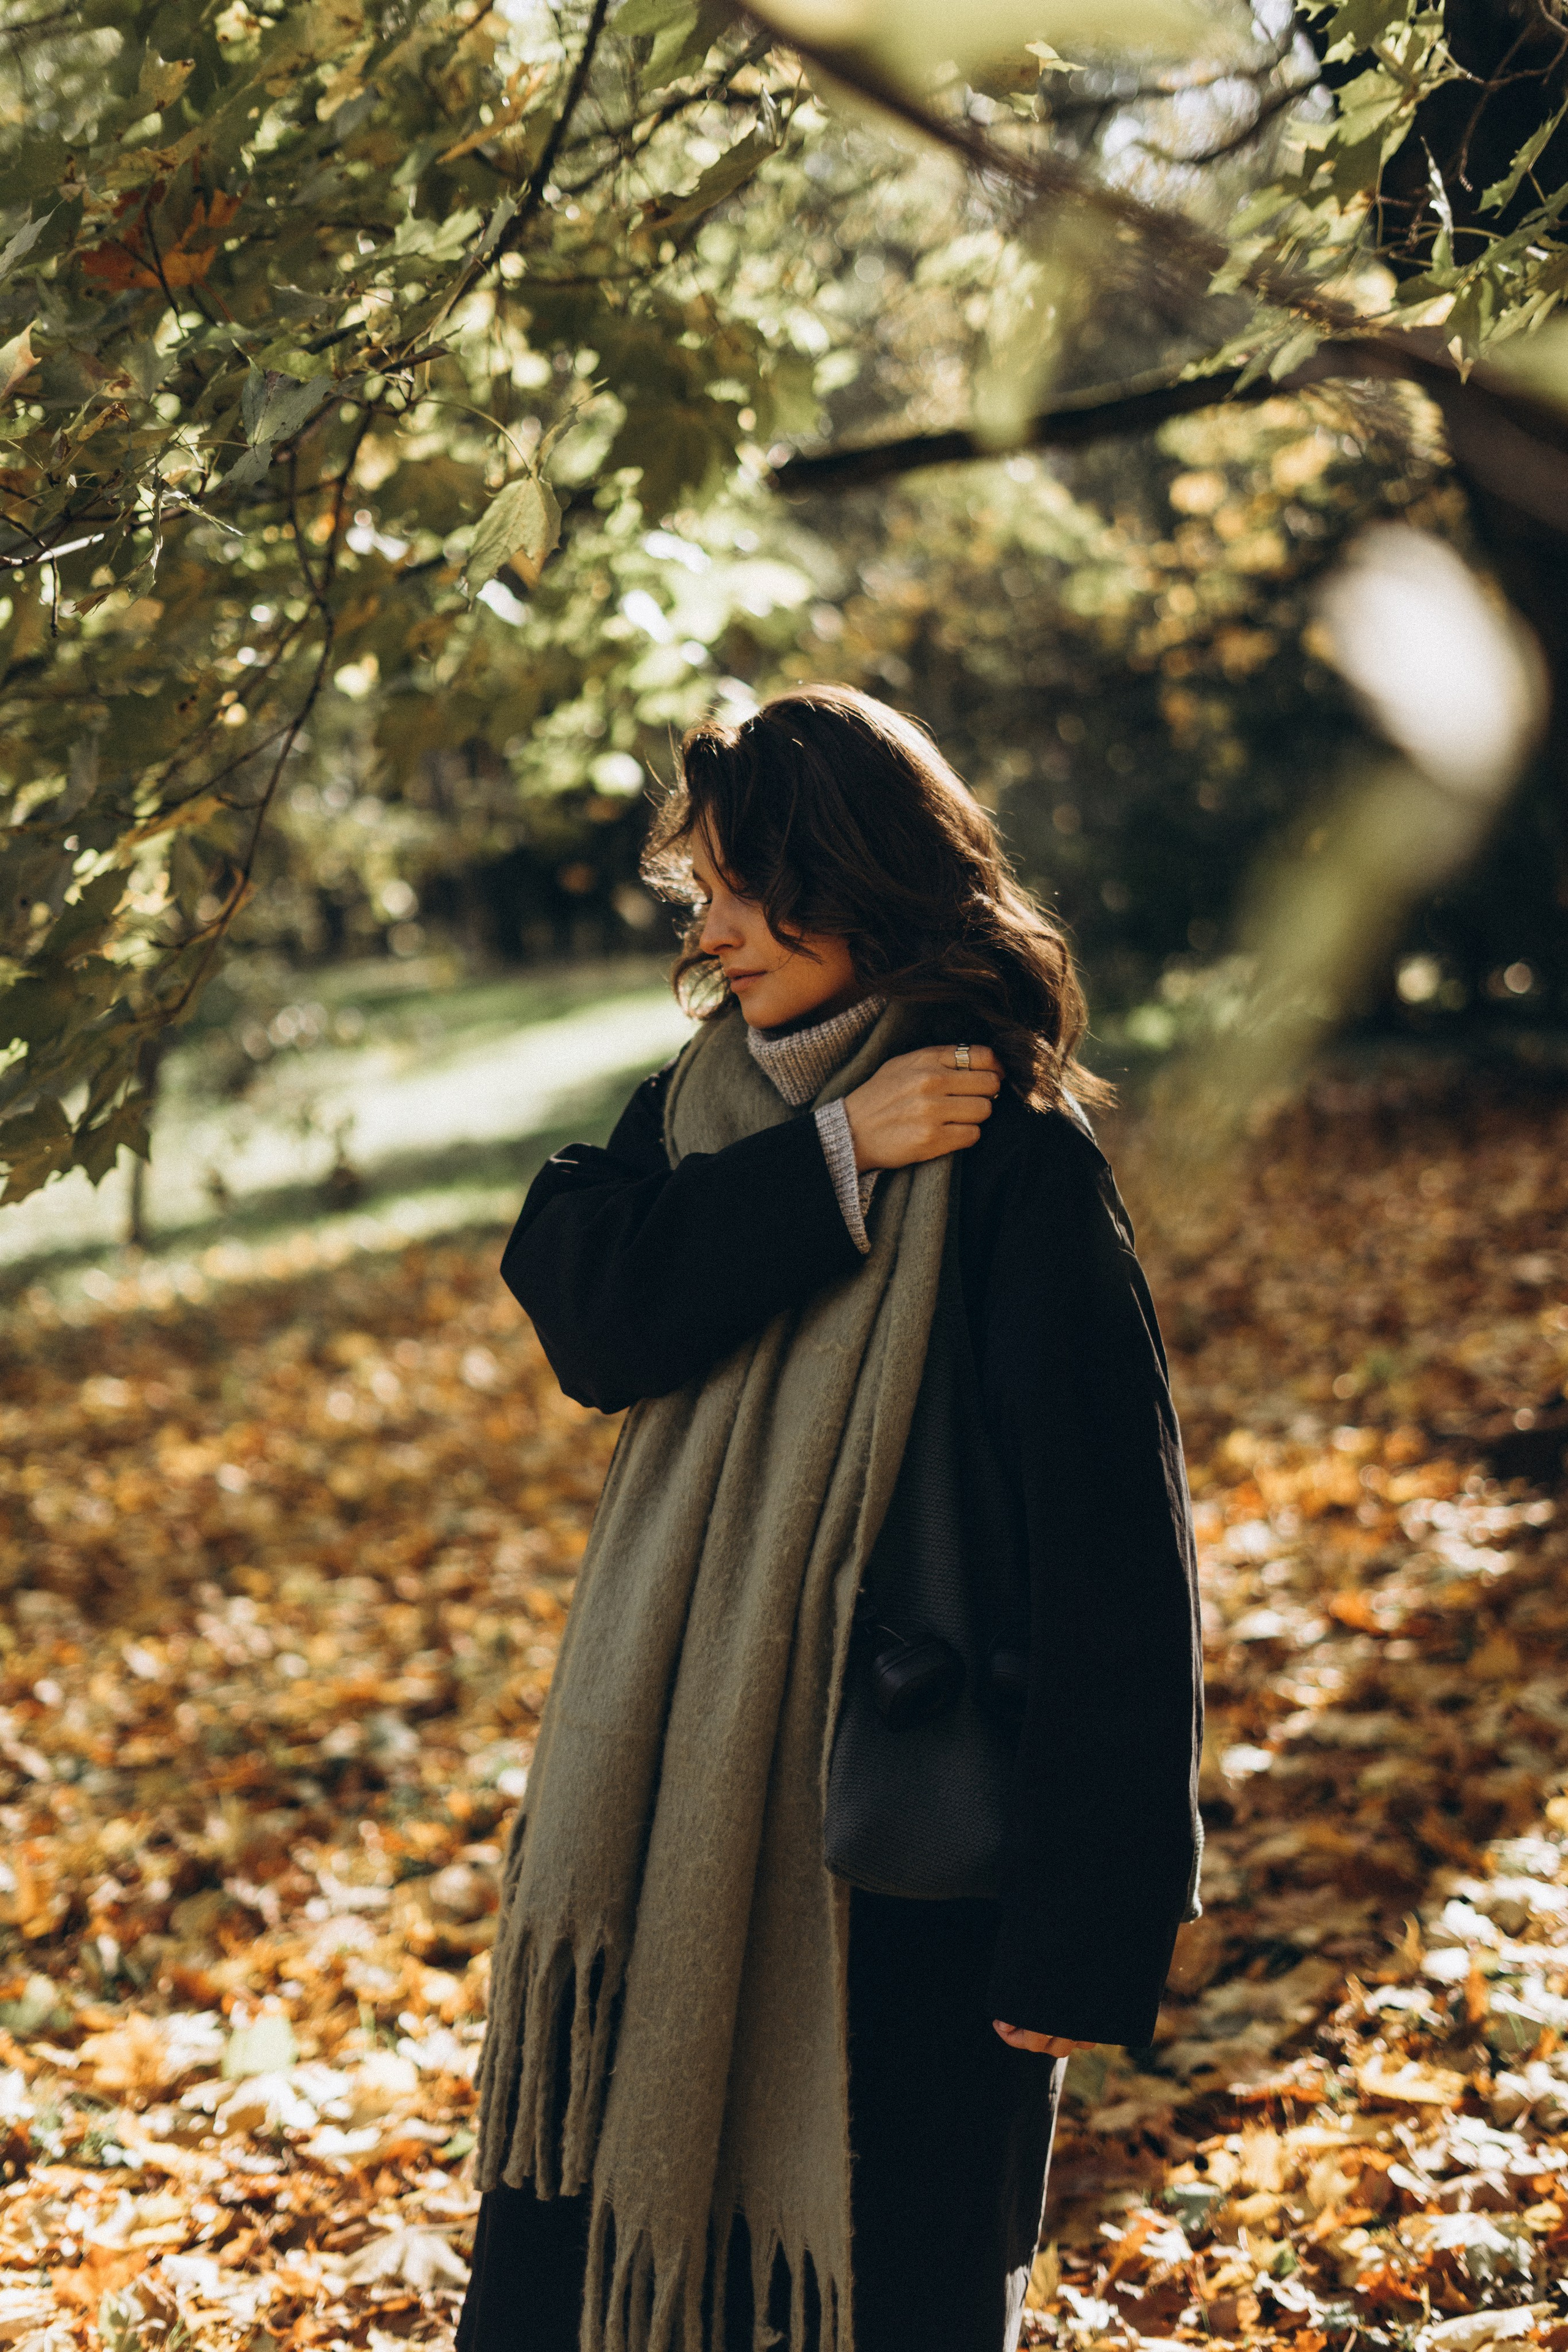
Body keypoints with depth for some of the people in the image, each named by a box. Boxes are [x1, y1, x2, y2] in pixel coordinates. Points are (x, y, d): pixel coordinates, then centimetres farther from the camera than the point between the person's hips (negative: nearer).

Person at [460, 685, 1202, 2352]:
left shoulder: (1014, 1154, -12)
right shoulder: (708, 1101, 8)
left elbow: (1111, 1540, -15)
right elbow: (592, 1314, -9)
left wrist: (1086, 1921, -17)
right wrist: (832, 1162, -16)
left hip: (893, 1837, -6)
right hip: (669, 1790, 6)